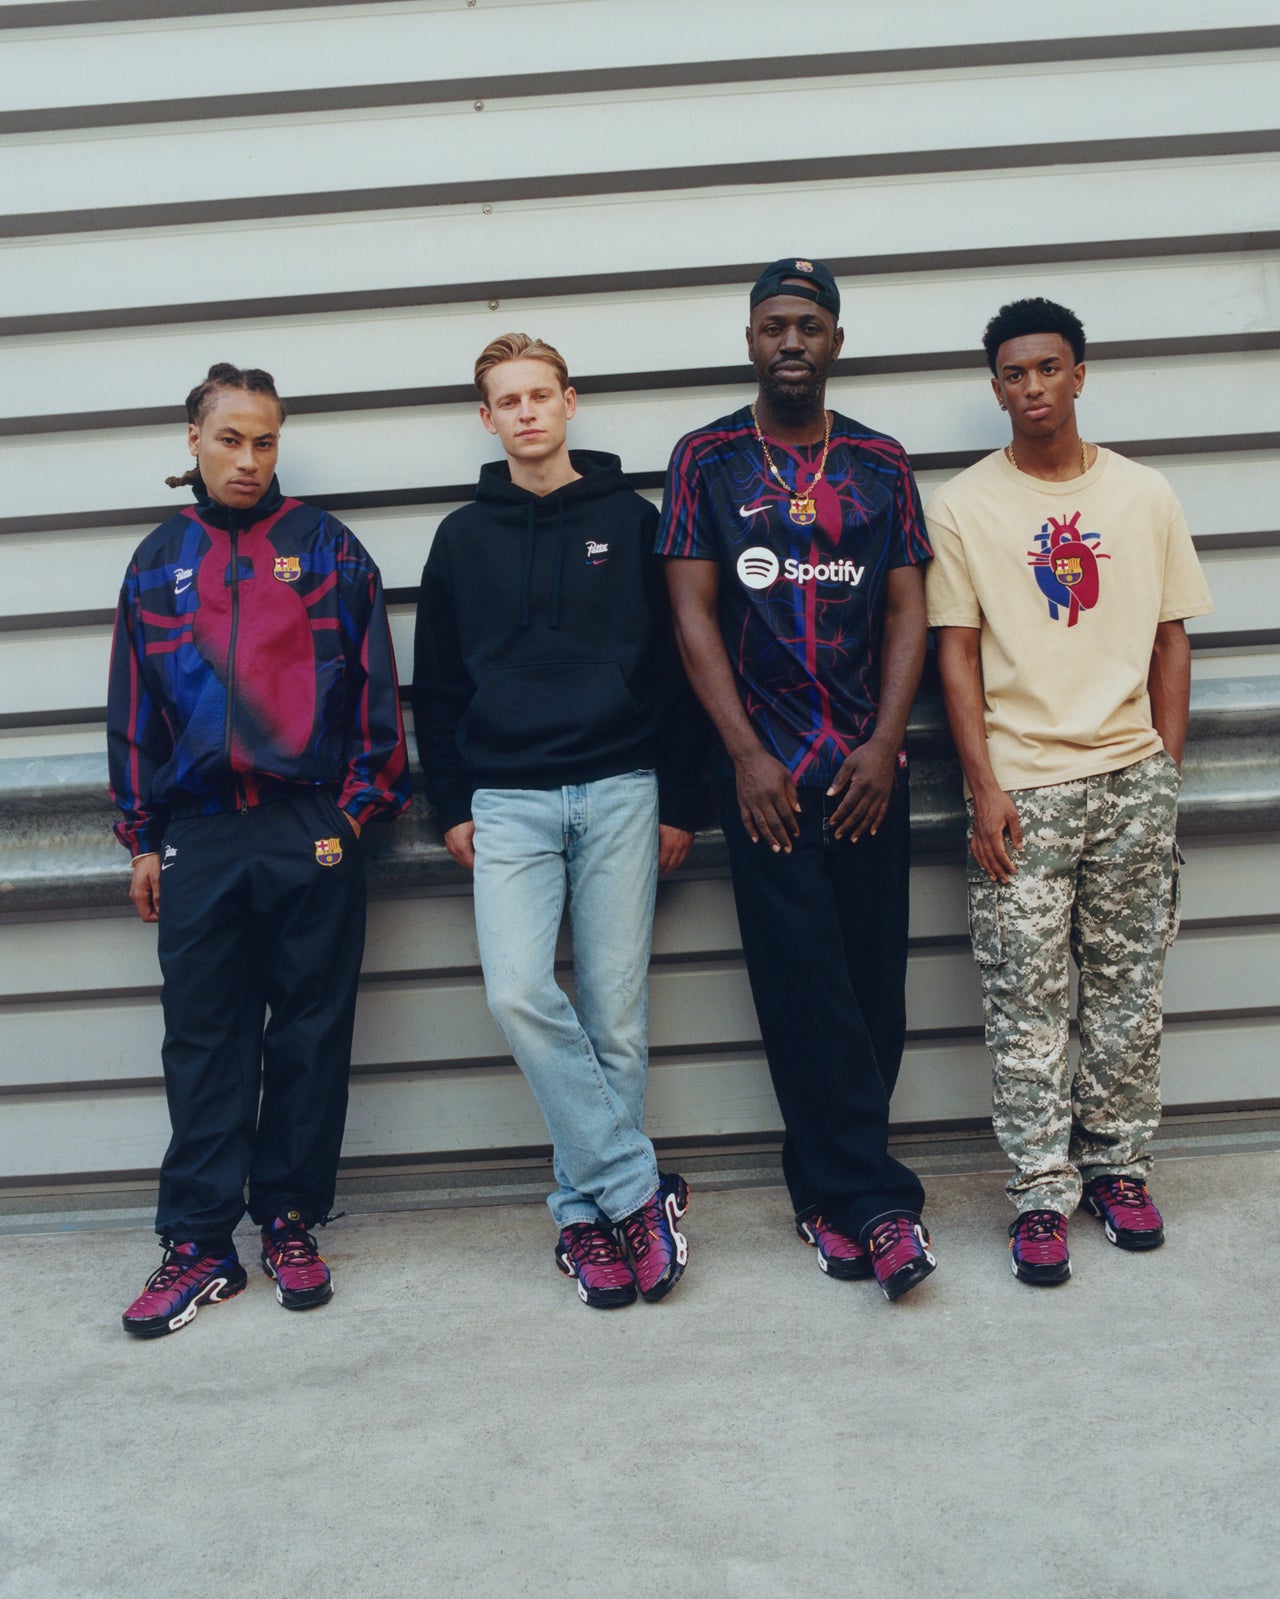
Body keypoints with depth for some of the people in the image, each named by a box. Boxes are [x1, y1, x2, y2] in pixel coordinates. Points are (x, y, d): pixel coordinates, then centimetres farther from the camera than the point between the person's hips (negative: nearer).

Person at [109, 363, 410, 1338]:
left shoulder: (327, 549, 5)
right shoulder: (159, 562, 12)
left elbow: (372, 685, 3)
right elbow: (134, 708, 14)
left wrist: (357, 807, -4)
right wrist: (143, 840, 11)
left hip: (311, 829, -2)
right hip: (199, 837, 2)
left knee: (311, 1034, 5)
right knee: (203, 1041, 5)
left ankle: (292, 1221, 19)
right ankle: (199, 1245, 14)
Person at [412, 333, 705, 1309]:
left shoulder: (630, 519, 7)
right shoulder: (464, 538, 11)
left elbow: (675, 666, 5)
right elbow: (437, 686, 14)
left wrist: (680, 803, 1)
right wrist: (453, 807, 6)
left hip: (620, 791, -1)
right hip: (507, 801, 1)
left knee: (615, 1012, 1)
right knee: (520, 992, -15)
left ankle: (588, 1210, 14)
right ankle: (637, 1189, -4)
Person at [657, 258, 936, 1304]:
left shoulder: (881, 464, 10)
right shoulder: (708, 460, 5)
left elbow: (906, 610, 7)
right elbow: (693, 613, -1)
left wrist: (883, 746, -6)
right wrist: (746, 755, -8)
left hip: (869, 767, 3)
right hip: (765, 769, -2)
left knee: (872, 983, 4)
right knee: (804, 990, -4)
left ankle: (830, 1193, 18)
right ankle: (877, 1199, 6)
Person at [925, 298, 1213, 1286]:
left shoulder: (1145, 496, 10)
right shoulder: (963, 507, 3)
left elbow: (1170, 639, 11)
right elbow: (957, 653, 0)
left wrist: (1165, 769, 4)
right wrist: (985, 788, -8)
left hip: (1132, 775, 3)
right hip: (1023, 785, -2)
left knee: (1131, 990, 8)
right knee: (1027, 1000, -1)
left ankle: (1116, 1165, 23)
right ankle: (1044, 1191, 9)